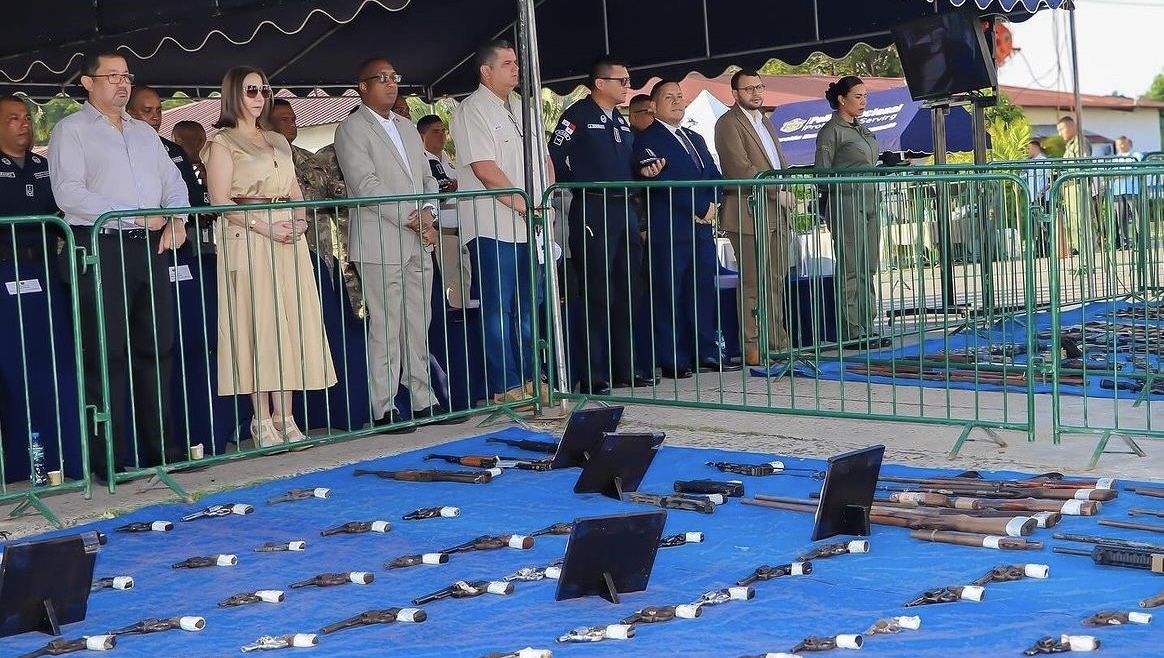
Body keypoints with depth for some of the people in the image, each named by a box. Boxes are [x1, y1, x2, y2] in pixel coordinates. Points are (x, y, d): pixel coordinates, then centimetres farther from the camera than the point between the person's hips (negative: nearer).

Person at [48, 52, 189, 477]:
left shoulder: (145, 133, 21)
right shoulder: (71, 131, 1)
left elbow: (173, 182, 21)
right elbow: (68, 193, -11)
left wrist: (176, 217, -1)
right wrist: (135, 215, -15)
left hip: (151, 247, 6)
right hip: (102, 249, -6)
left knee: (157, 348, 7)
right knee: (107, 355, -5)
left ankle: (162, 447, 14)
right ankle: (108, 458, -1)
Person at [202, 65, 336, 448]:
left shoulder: (278, 141, 19)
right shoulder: (222, 141, 0)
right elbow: (220, 200, -9)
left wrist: (300, 219, -1)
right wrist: (266, 227, -18)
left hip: (287, 240, 6)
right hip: (247, 240, -6)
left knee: (289, 323, 2)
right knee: (257, 323, -6)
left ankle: (284, 416, 6)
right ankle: (262, 420, -2)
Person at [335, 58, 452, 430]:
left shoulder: (407, 128, 21)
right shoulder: (351, 129, -3)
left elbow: (427, 178, 19)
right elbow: (366, 185, -14)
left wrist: (428, 212, -2)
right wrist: (412, 217, -15)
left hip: (418, 244, 7)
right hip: (381, 243, -7)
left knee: (418, 325, 8)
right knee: (385, 327, -7)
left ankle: (423, 401, 13)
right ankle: (382, 409, -3)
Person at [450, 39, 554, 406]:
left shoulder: (522, 108, 19)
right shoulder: (472, 110, -7)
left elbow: (543, 159, 19)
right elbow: (485, 169, -16)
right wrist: (524, 206, -15)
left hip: (530, 225, 8)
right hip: (492, 227, -8)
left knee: (528, 307, 11)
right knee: (499, 309, -4)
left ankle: (526, 378, 18)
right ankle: (505, 386, -1)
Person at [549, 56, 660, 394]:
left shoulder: (621, 122, 19)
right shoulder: (578, 115, -5)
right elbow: (555, 158, -12)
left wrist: (645, 171, 5)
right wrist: (579, 186, -8)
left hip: (625, 210, 8)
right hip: (592, 211, -8)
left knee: (628, 294, 10)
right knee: (596, 297, -6)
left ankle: (626, 369, 18)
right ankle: (592, 376, -2)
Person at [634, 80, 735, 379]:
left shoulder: (696, 140, 23)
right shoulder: (647, 140, -3)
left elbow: (714, 176, 17)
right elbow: (663, 181, -13)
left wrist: (713, 204, -3)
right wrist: (700, 208, -13)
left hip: (701, 228, 7)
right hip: (669, 229, -7)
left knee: (705, 290, 7)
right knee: (669, 295, -5)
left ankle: (706, 353, 13)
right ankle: (673, 361, -2)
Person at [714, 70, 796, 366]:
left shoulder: (765, 123, 22)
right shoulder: (728, 123, -5)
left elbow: (780, 161, 27)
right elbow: (741, 169, -15)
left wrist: (787, 192, 8)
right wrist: (777, 191, -14)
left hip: (776, 213, 8)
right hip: (749, 214, -8)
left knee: (775, 282, 10)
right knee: (753, 283, -8)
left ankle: (778, 342, 15)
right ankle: (752, 347, -6)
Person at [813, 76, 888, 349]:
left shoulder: (862, 130, 18)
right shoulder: (832, 131, -7)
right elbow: (822, 174, -9)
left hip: (869, 203, 9)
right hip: (846, 203, -9)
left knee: (869, 268, 9)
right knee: (850, 270, -7)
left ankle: (866, 329, 13)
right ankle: (851, 333, -4)